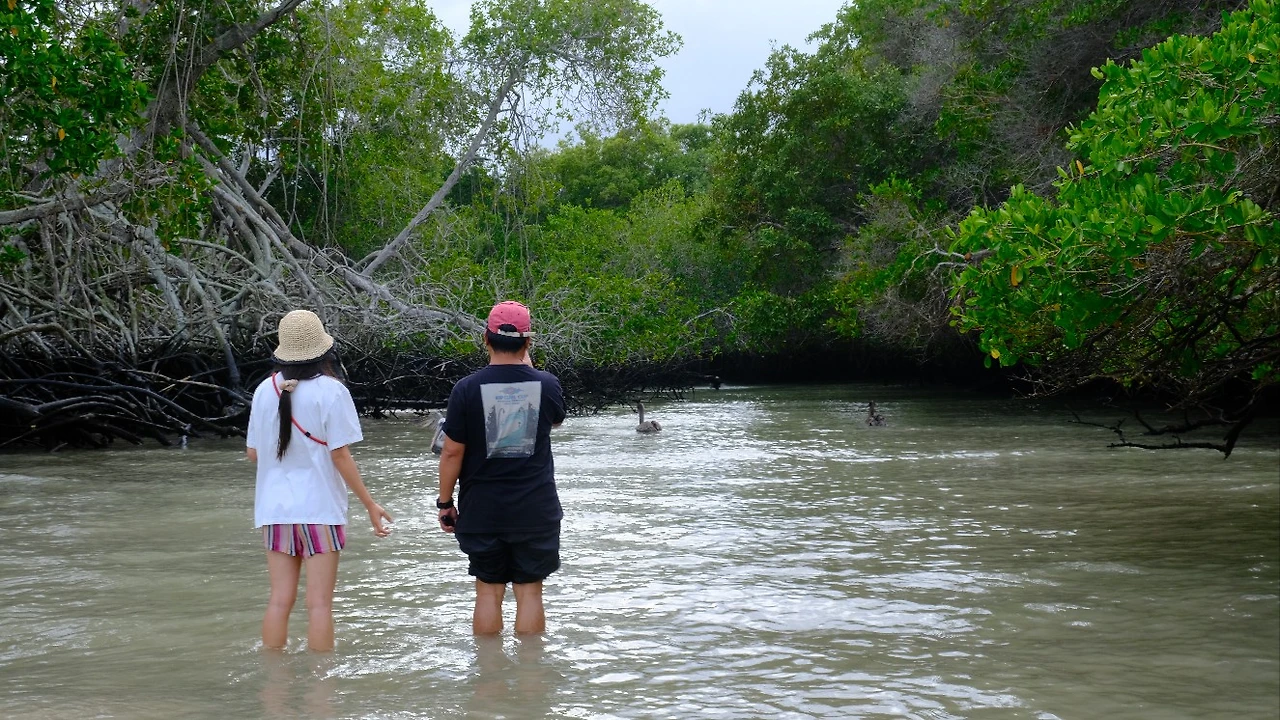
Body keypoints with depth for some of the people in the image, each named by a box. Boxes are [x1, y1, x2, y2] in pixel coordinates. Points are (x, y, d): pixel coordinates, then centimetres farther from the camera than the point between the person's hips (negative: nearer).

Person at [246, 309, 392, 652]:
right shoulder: (330, 390, -10)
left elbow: (253, 453, 10)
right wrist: (370, 504, -4)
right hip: (319, 507, -4)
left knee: (279, 600, 10)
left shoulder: (265, 390, 3)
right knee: (319, 604, 0)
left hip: (275, 508, 4)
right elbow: (340, 455, -11)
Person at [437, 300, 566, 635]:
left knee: (488, 592, 10)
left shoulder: (467, 388, -9)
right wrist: (528, 368, 18)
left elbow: (451, 452, -7)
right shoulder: (547, 385, -5)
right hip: (536, 510, 1)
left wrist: (445, 502, 5)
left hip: (482, 510, 0)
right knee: (529, 592, 7)